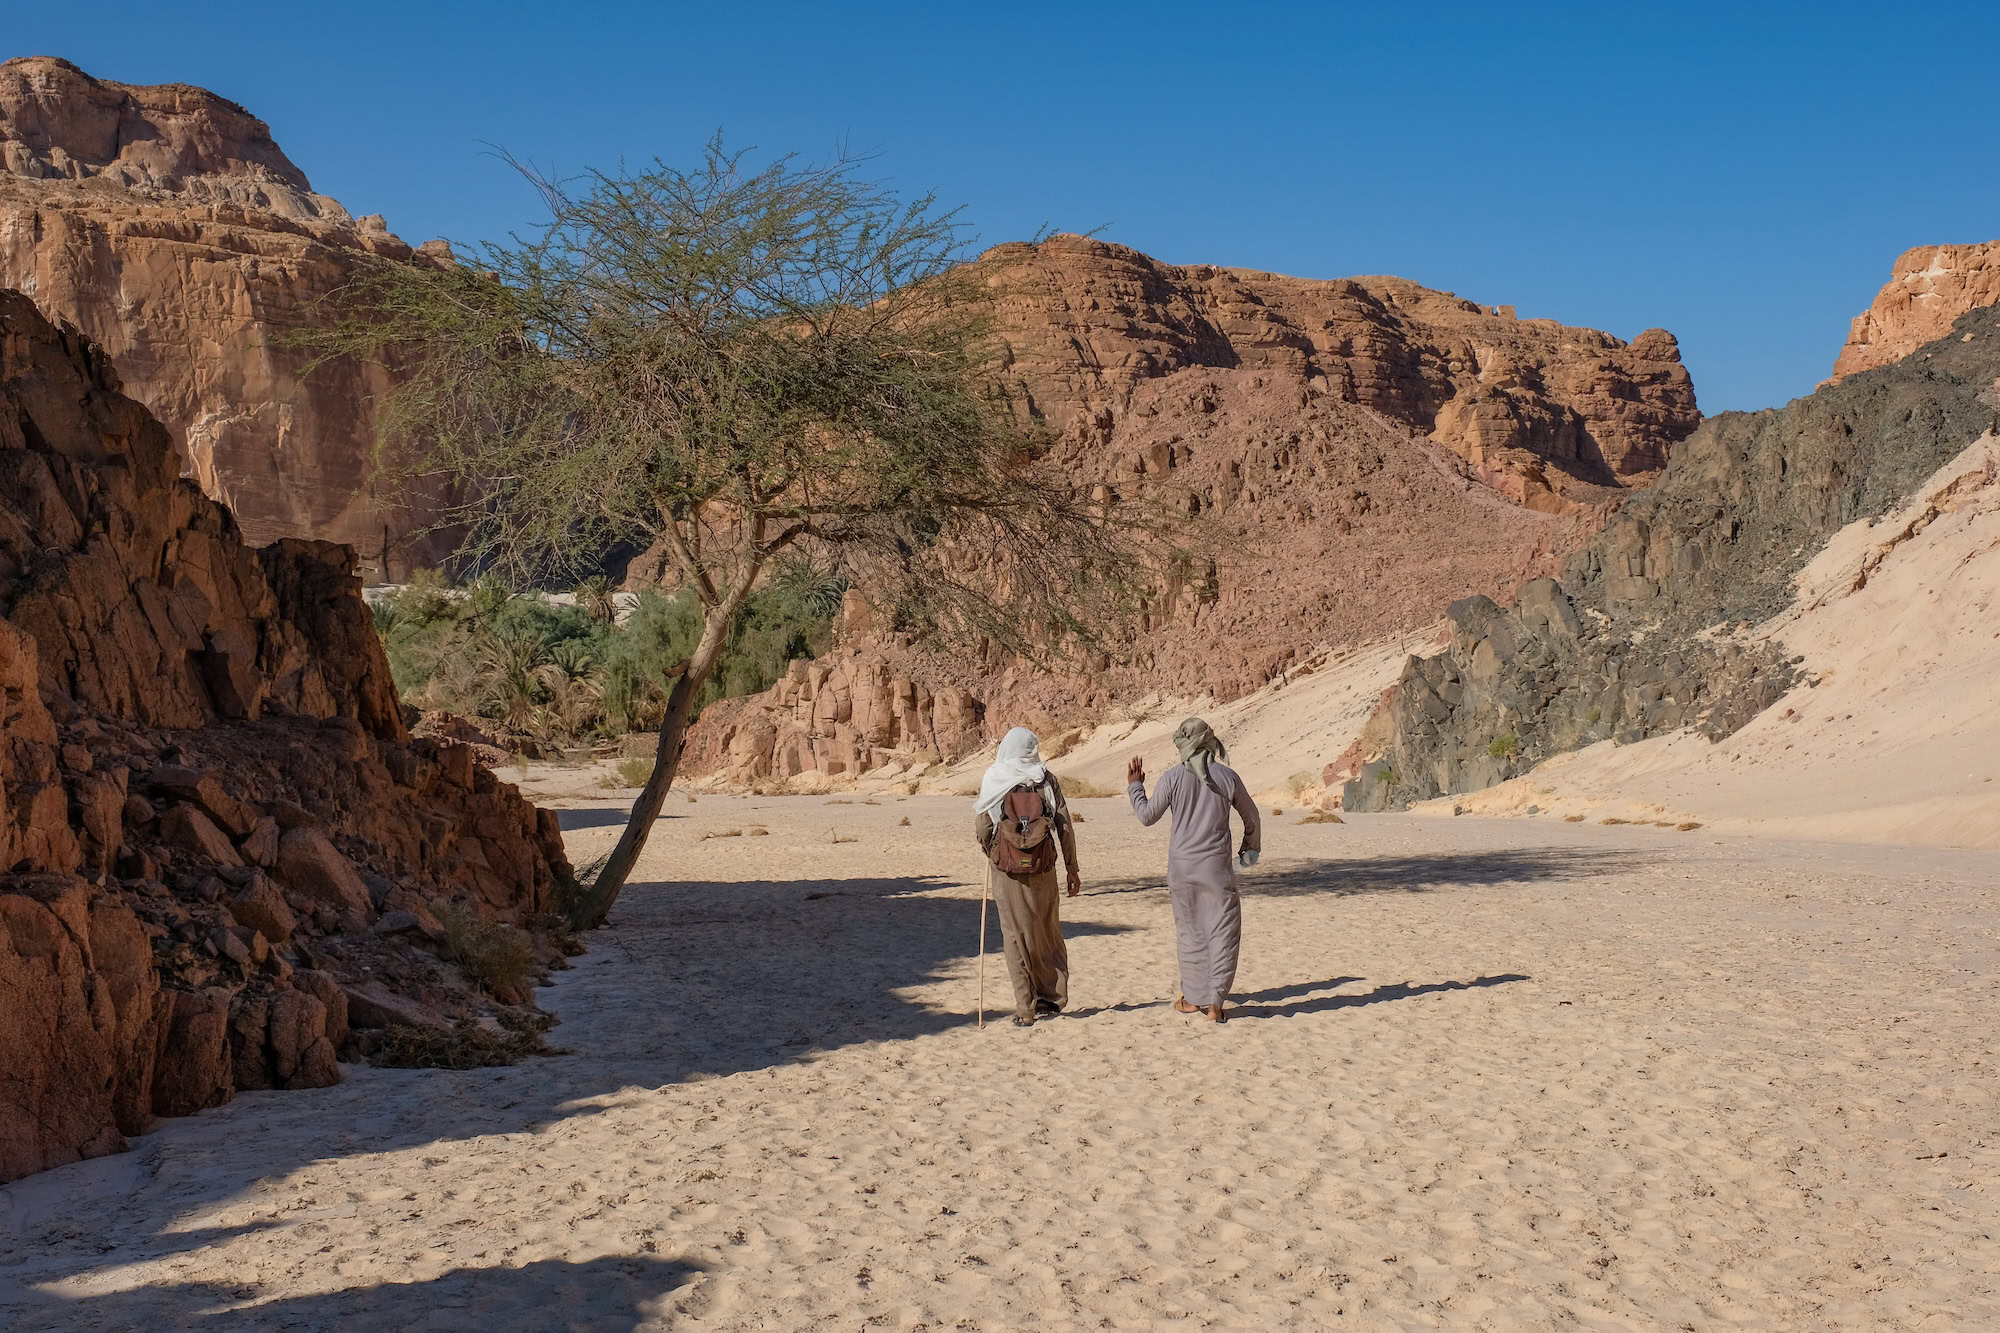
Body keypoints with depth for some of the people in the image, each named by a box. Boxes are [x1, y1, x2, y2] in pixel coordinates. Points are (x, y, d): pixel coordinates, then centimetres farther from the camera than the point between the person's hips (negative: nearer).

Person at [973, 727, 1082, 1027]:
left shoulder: (992, 780, -6)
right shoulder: (1046, 779, -2)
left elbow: (981, 830, -7)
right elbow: (1064, 826, -2)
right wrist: (1072, 868, 6)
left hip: (1007, 871, -1)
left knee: (1017, 937, 6)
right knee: (1048, 932, 17)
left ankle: (1026, 1009, 6)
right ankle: (1051, 998, 22)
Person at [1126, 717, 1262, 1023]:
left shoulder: (1173, 777, -6)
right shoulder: (1228, 777, -2)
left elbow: (1147, 816, 4)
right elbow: (1252, 819, 11)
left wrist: (1135, 786, 20)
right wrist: (1252, 849, 29)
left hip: (1182, 865, 1)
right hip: (1216, 866, -1)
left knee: (1190, 932, 14)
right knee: (1222, 934, 3)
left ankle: (1193, 998, 22)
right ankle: (1215, 1004, -2)